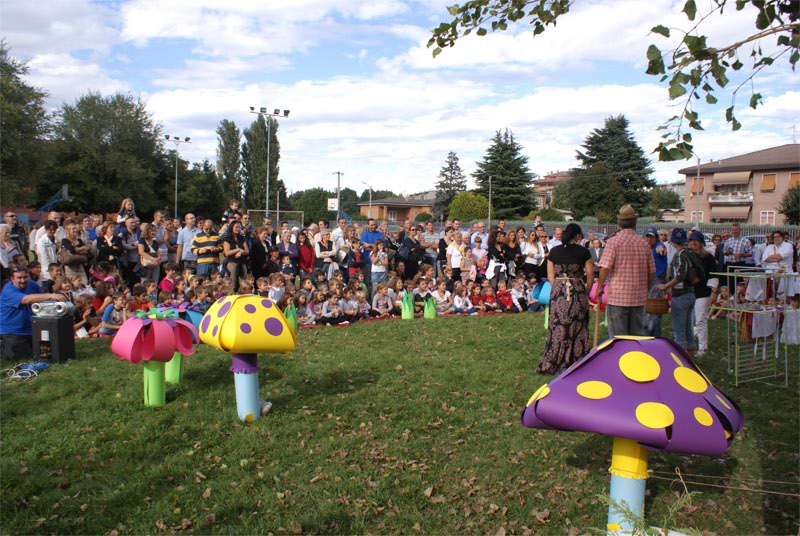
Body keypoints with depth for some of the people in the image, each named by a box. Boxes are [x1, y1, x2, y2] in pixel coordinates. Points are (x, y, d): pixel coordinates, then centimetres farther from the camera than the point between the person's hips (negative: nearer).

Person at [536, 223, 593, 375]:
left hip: (558, 292, 2)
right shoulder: (583, 252, -1)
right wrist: (586, 293, 13)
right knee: (577, 327, 7)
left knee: (558, 327, 6)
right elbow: (590, 275, 1)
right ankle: (576, 361, 12)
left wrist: (558, 289, 14)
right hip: (578, 292, -2)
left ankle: (552, 363, 10)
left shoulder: (554, 251, 5)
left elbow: (550, 276, 6)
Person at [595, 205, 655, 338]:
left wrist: (599, 287, -1)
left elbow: (605, 268, -15)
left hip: (617, 296, -4)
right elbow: (652, 271, 9)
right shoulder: (644, 243, 4)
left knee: (618, 338, 2)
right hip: (639, 297, 4)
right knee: (638, 336, 13)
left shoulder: (613, 241, -9)